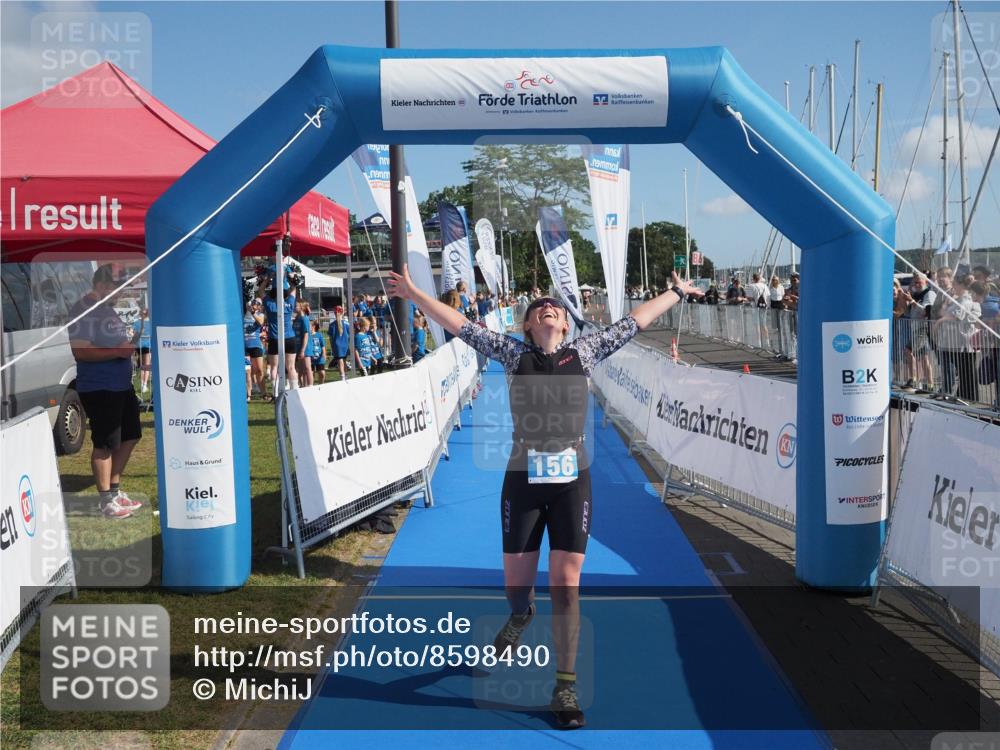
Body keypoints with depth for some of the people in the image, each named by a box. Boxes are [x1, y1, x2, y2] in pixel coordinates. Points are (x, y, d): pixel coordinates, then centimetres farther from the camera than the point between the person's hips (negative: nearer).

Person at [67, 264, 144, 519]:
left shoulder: (108, 308, 15)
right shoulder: (83, 310, -14)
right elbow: (80, 351, -24)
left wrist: (129, 345, 12)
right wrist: (117, 351, -25)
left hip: (122, 385, 10)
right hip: (98, 388, -10)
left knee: (129, 436, 17)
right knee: (105, 444, -3)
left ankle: (115, 490, 29)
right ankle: (106, 501, 7)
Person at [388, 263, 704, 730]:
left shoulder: (583, 352, 9)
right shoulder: (514, 353, 7)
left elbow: (634, 321, 16)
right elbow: (460, 325, 6)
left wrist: (676, 292, 23)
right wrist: (414, 294, 3)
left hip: (572, 478, 0)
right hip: (523, 477, 0)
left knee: (566, 583, -2)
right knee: (516, 583, 9)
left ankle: (565, 686, 10)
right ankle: (521, 615, 48)